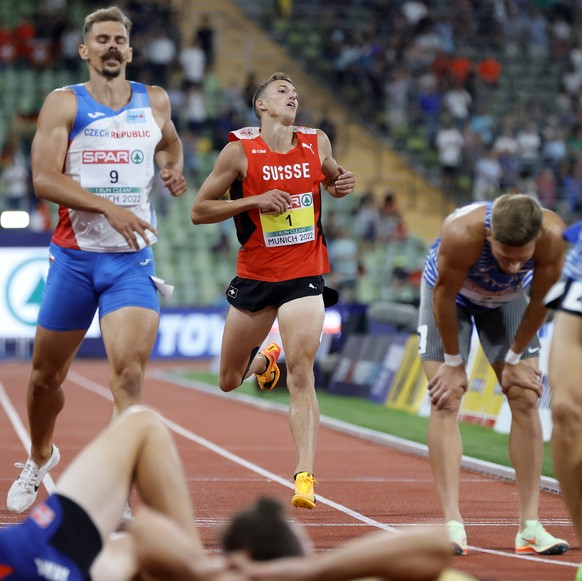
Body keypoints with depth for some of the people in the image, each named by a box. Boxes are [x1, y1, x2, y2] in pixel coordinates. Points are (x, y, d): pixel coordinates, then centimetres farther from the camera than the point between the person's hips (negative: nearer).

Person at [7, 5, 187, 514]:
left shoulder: (155, 102, 8)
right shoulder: (64, 104, -2)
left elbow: (170, 142, 32)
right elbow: (44, 179, -14)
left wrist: (173, 169, 8)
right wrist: (109, 207, -26)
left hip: (133, 262, 1)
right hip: (74, 256, -1)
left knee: (130, 374, -18)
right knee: (46, 376, 12)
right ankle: (41, 459, 41)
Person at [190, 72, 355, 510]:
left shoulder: (316, 142, 2)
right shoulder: (240, 151, -7)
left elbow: (331, 178, 24)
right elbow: (199, 211, -5)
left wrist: (342, 184, -1)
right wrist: (255, 200, -18)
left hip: (304, 276, 0)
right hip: (254, 275, 0)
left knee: (301, 374, -16)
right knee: (230, 382, 14)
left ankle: (305, 476, -18)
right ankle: (265, 358, 50)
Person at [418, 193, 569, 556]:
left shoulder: (553, 236, -36)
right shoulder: (462, 234, -43)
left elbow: (540, 301, -18)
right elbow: (444, 297, -27)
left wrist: (514, 359, -9)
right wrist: (453, 363, -16)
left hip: (508, 300, 2)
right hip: (451, 294, -2)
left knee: (526, 399, -6)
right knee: (446, 403, -13)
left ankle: (530, 525, -3)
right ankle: (453, 525, -15)